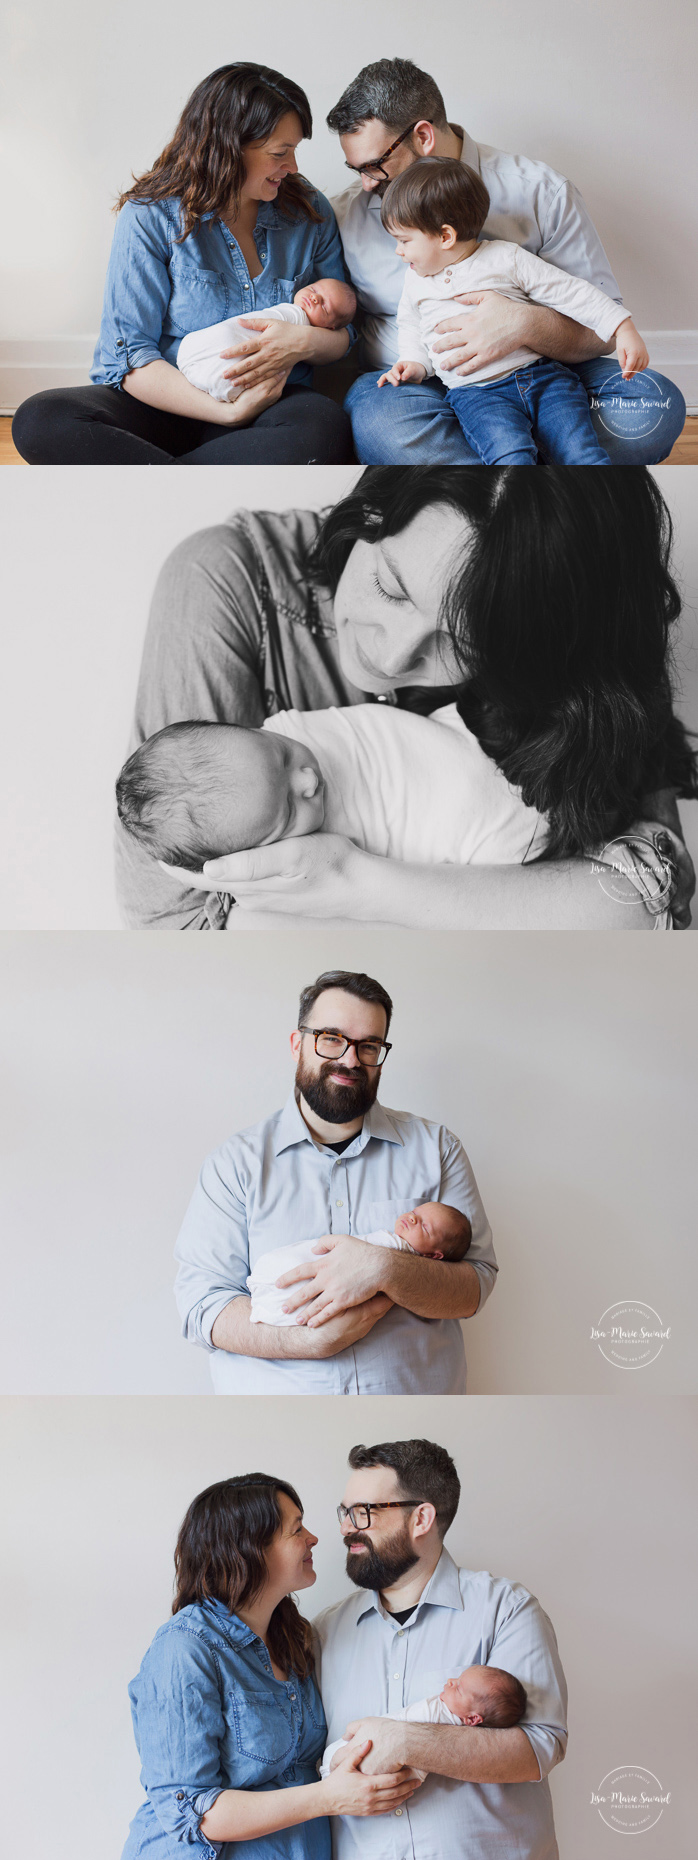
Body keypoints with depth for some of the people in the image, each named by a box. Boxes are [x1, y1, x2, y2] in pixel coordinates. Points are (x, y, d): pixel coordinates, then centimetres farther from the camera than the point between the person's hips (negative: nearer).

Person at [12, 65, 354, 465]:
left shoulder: (311, 214, 7)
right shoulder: (151, 216, -4)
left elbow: (343, 334, 11)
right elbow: (131, 356, -10)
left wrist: (305, 343, -15)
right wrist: (229, 412, -22)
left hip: (271, 406, 1)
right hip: (172, 401, -1)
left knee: (327, 428, -36)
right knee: (40, 420, -30)